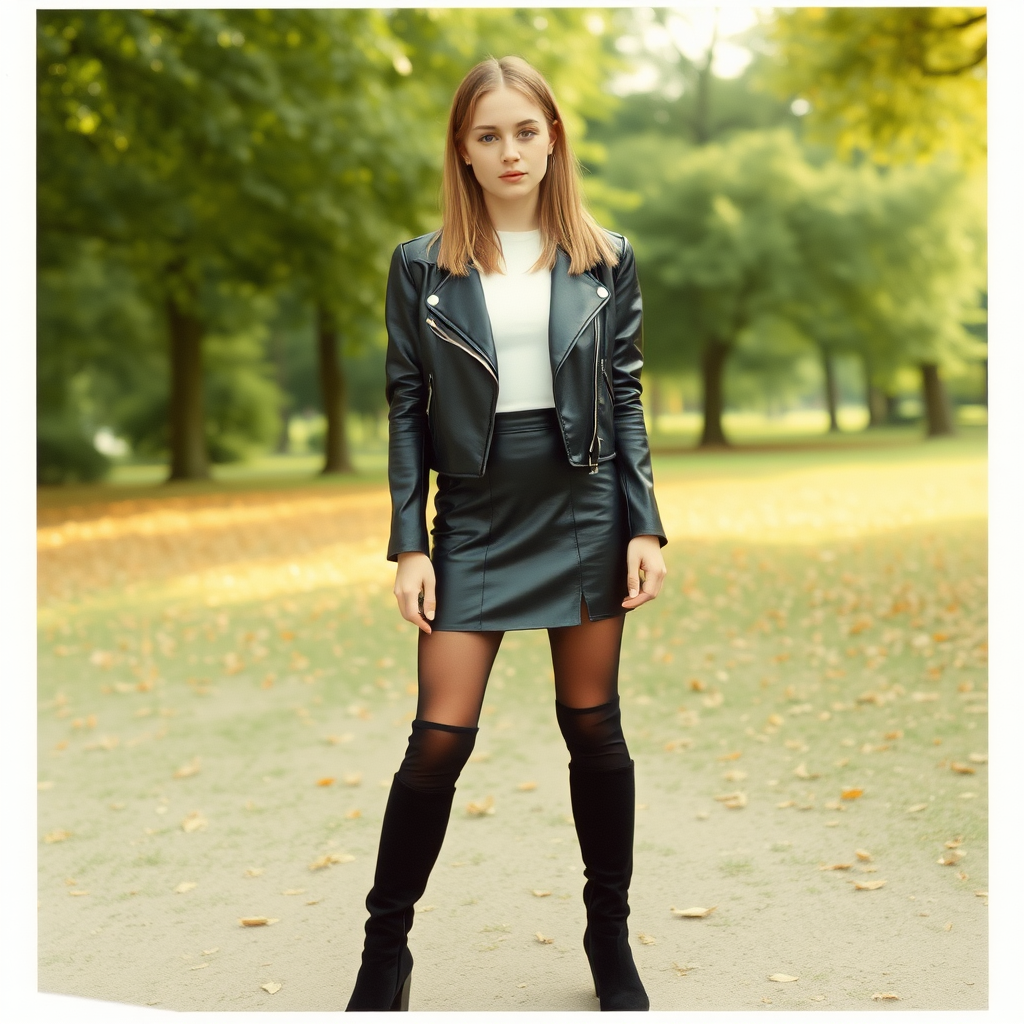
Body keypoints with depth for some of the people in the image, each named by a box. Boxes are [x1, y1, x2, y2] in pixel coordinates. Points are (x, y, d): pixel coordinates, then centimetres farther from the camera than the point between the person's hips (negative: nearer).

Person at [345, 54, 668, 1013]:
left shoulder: (605, 260, 4)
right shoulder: (422, 266, 2)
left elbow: (626, 398, 6)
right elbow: (406, 410, 2)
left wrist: (645, 528, -1)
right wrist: (409, 546, -3)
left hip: (582, 510, 1)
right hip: (472, 518, -1)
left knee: (594, 727, 8)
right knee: (439, 739, -2)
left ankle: (610, 936, 26)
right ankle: (385, 947, 17)